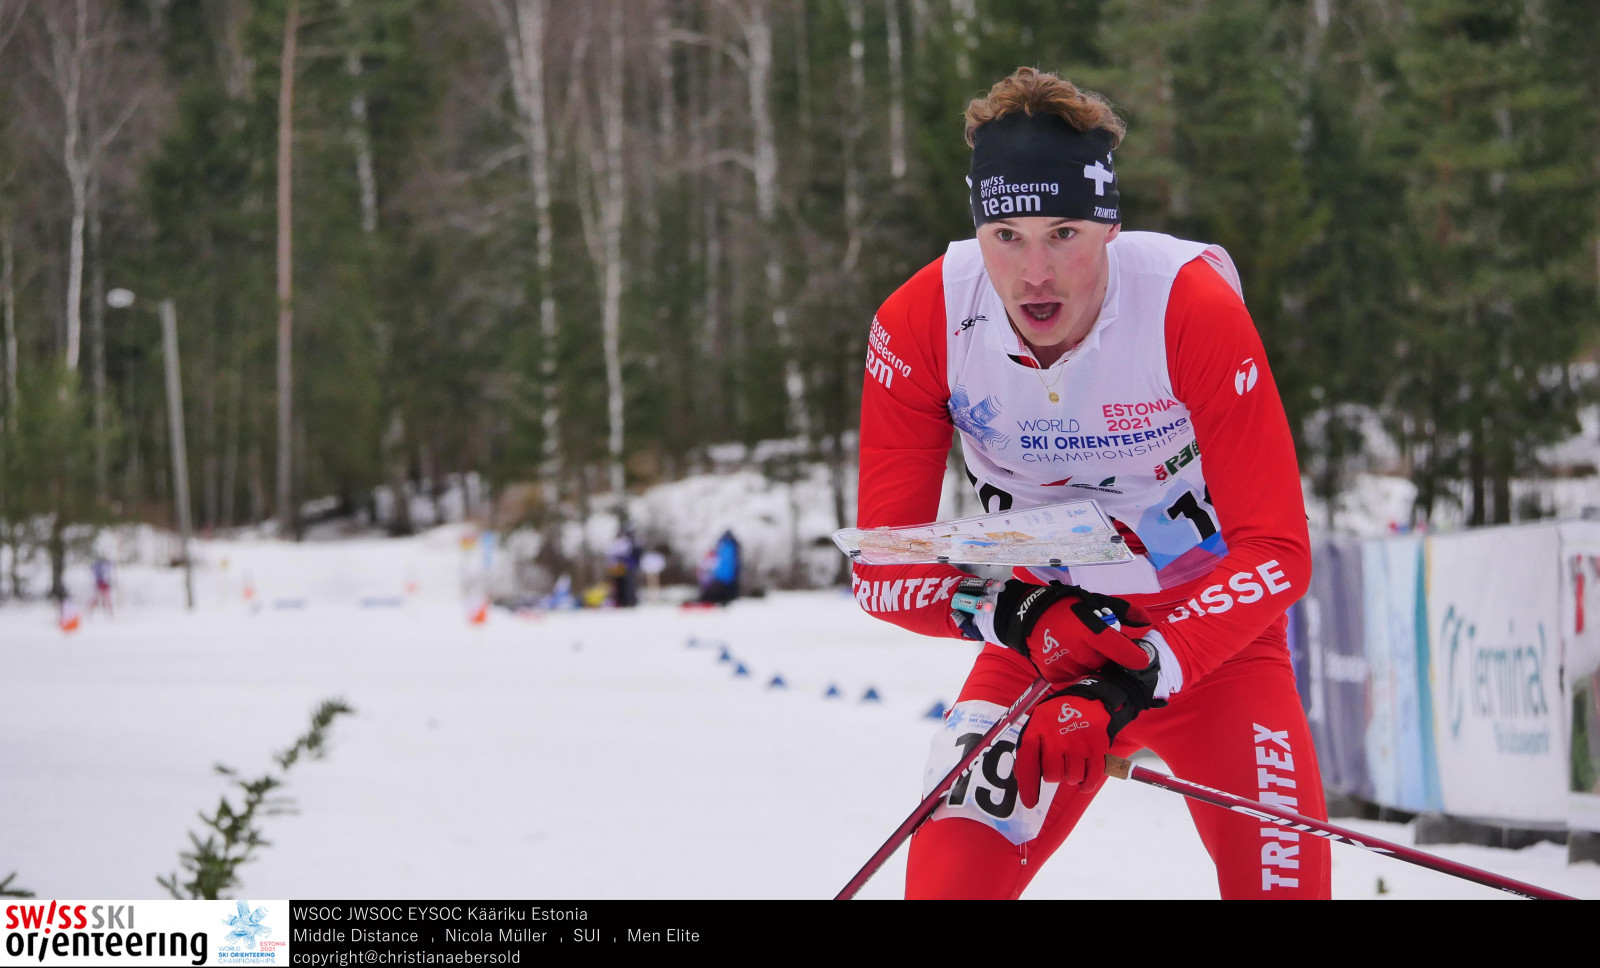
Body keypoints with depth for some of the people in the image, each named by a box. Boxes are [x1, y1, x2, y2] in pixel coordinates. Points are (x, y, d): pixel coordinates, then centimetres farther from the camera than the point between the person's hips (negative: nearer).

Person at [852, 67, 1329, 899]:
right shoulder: (919, 324, -18)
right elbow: (883, 567, -12)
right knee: (947, 881, -14)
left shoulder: (1194, 307, -24)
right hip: (1036, 638, 2)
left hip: (1213, 632, -1)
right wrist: (1024, 618, -30)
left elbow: (1277, 551, -22)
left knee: (1280, 880, -14)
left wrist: (1126, 687, -33)